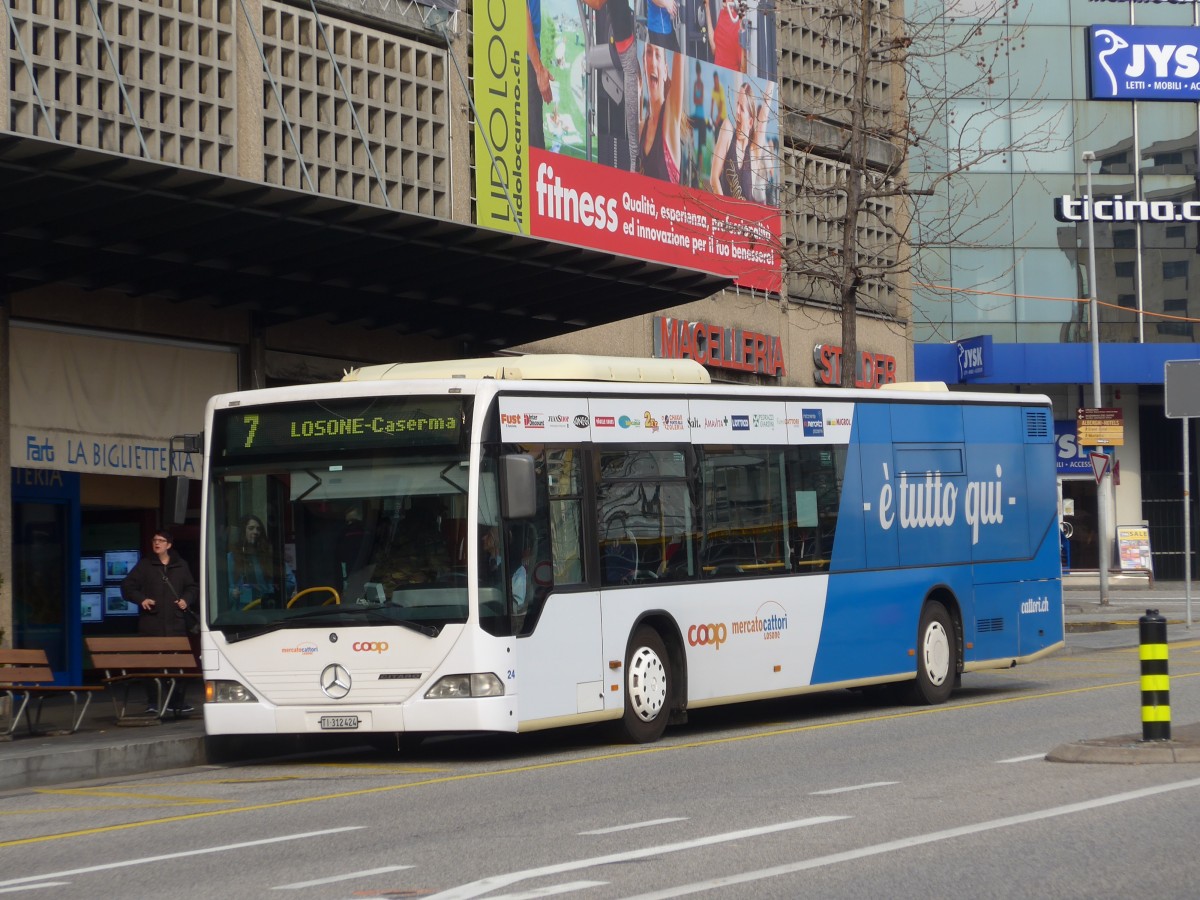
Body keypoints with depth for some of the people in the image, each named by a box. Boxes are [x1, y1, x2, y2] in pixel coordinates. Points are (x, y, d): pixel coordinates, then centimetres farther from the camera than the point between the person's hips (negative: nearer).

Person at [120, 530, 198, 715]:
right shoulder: (145, 565, 7)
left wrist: (187, 600, 3)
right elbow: (127, 587, 6)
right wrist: (141, 599, -9)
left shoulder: (181, 566, 13)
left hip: (176, 622, 2)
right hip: (151, 622, -2)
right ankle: (152, 703, 1)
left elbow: (192, 588, 22)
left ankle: (177, 702, 5)